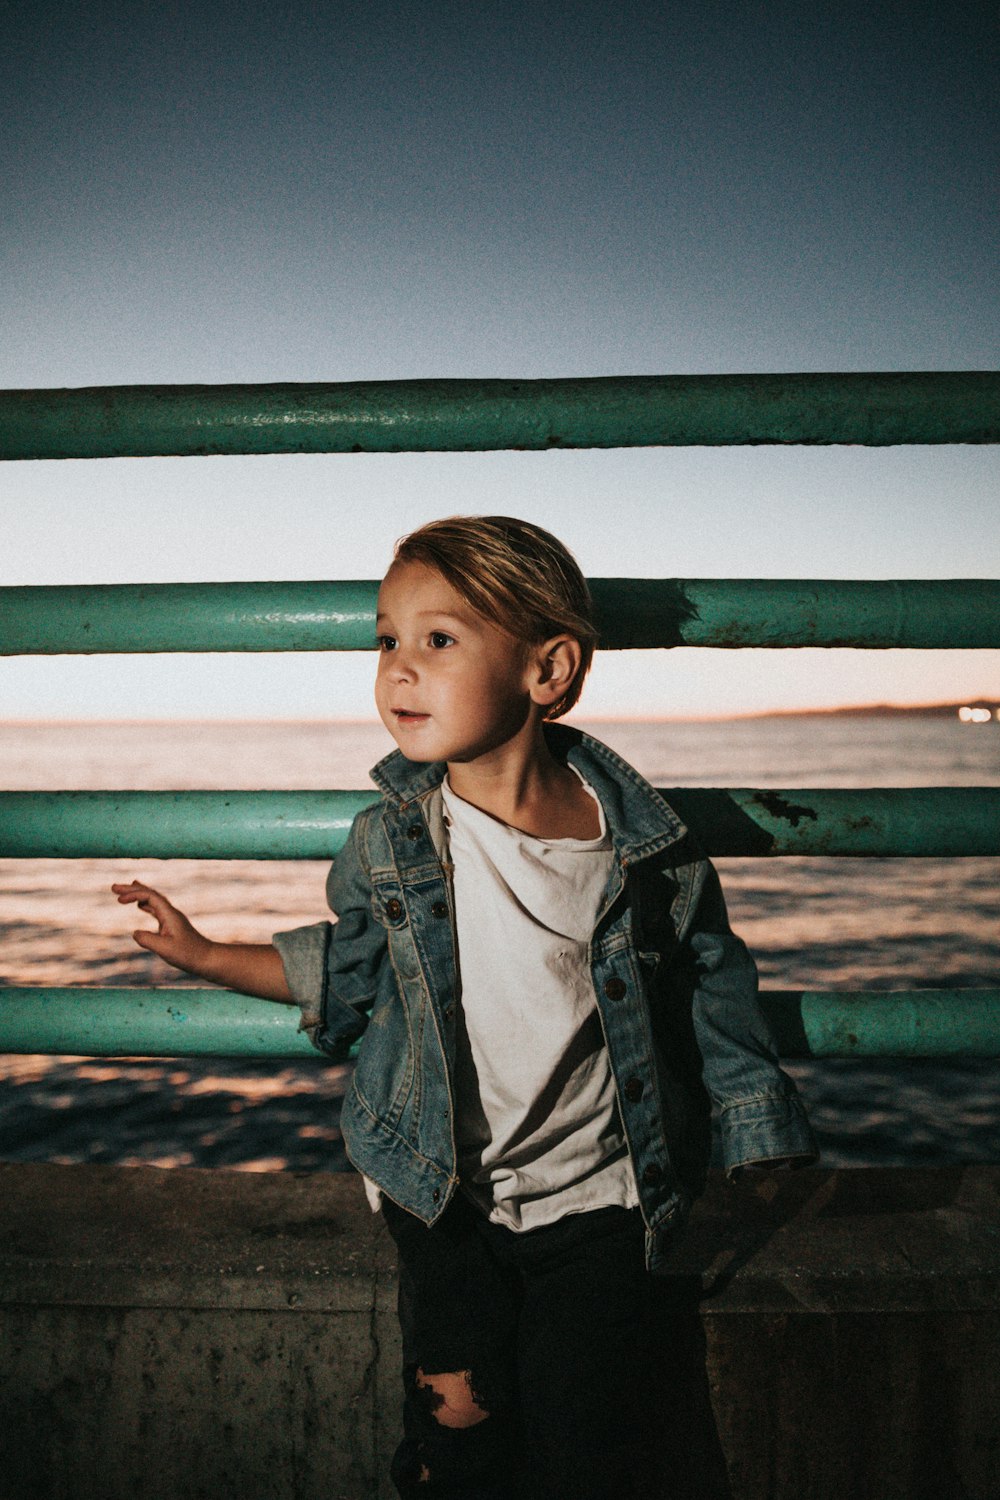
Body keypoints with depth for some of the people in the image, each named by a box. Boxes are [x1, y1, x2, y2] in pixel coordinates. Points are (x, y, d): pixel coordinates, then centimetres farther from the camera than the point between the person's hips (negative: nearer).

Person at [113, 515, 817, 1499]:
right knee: (459, 1407, 3)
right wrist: (205, 954, 7)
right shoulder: (387, 841, -9)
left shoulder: (643, 844, -14)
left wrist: (756, 1129, 6)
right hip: (443, 1188, 1)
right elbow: (351, 966, 8)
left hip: (592, 1193, -1)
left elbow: (711, 983, -1)